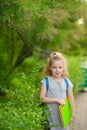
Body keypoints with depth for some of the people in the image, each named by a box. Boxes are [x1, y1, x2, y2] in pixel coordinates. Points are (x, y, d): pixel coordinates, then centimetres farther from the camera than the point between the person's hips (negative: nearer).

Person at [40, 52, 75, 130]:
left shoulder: (67, 82, 0)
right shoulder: (46, 82, -7)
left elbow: (71, 99, 6)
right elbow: (42, 98, -12)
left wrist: (73, 114, 7)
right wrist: (57, 100, -17)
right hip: (50, 116, -2)